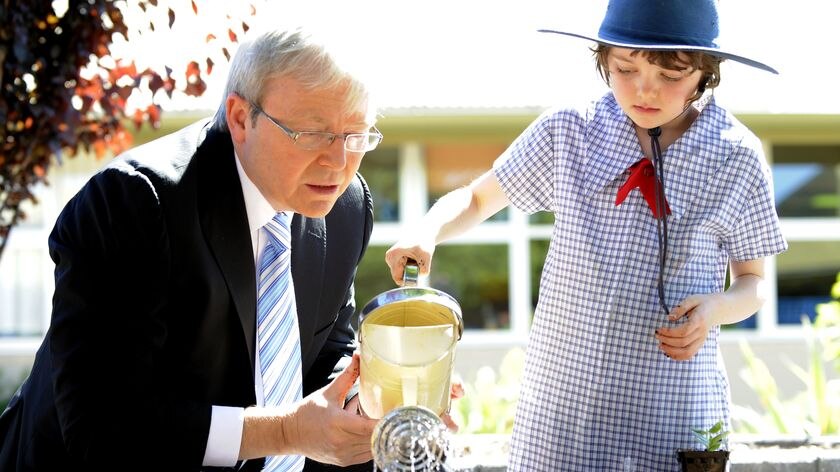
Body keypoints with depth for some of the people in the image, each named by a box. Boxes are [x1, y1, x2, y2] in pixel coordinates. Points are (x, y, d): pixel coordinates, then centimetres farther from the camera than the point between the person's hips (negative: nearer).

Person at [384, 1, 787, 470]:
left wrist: (717, 308, -14)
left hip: (675, 416, -1)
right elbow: (476, 200, 10)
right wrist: (426, 232, -11)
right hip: (561, 405, 1)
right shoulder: (567, 133, -2)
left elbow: (754, 281, 8)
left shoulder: (737, 158, -4)